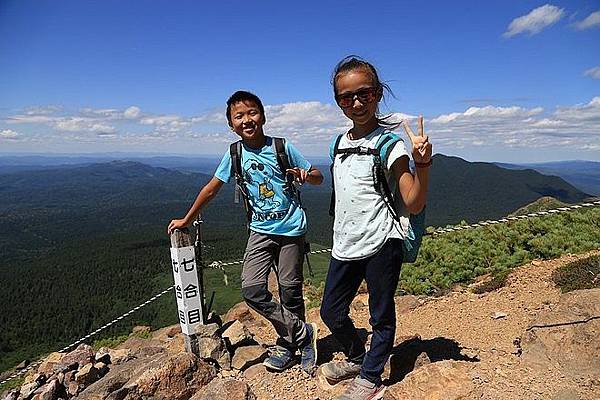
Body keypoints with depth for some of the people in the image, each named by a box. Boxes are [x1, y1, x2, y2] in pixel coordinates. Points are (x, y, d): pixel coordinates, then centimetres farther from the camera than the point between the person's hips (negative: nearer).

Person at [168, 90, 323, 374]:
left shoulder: (282, 147, -6)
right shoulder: (235, 153, 0)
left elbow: (318, 178, 3)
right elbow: (211, 189, 10)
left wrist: (304, 175, -21)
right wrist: (187, 220, 15)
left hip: (291, 228, -2)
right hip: (260, 230, 2)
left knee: (290, 290, 3)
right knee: (252, 289, -10)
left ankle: (289, 344, 27)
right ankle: (303, 332, 7)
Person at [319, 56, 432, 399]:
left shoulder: (390, 143, -10)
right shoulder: (339, 144, 9)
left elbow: (414, 204, -15)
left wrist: (422, 164, -29)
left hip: (382, 242, -6)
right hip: (345, 245, 7)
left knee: (381, 315, 10)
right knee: (332, 312, 17)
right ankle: (357, 357, 44)